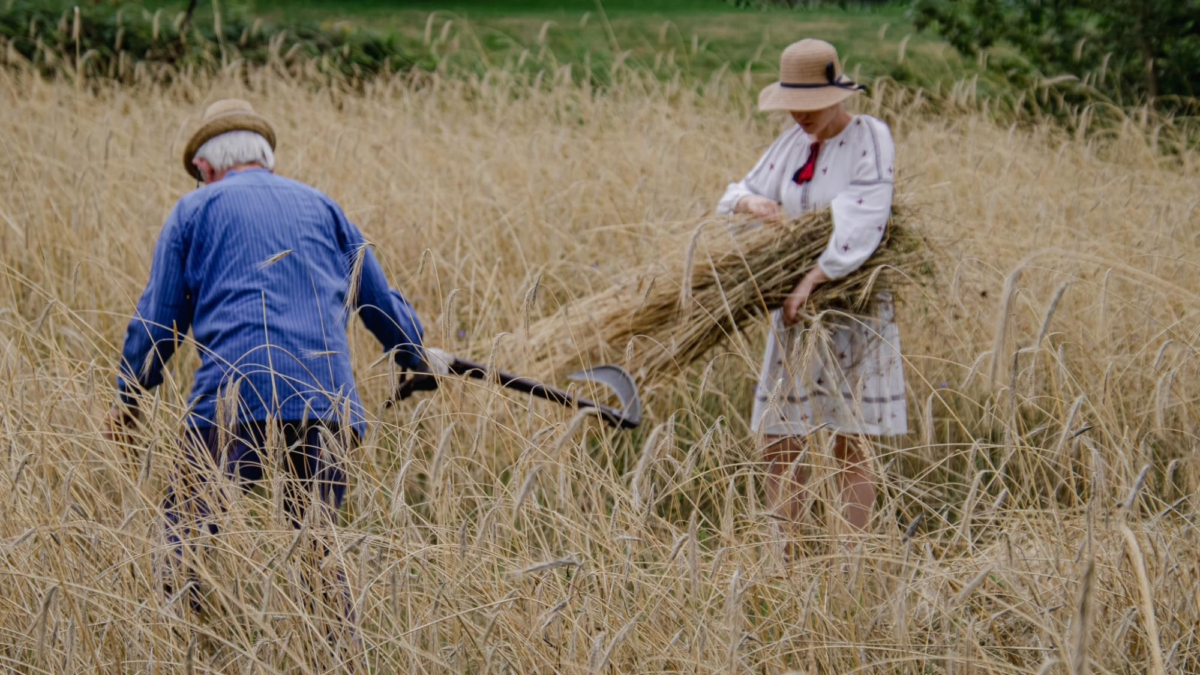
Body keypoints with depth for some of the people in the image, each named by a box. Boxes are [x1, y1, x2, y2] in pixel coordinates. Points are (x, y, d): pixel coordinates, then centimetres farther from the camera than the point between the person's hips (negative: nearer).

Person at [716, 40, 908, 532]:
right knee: (780, 445, 4)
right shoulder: (793, 144, 7)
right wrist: (753, 204, -9)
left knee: (851, 447, -1)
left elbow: (862, 225, -23)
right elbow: (737, 196, 15)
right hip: (799, 311, 6)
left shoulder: (869, 138, -12)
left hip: (854, 308, -6)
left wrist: (810, 282, -26)